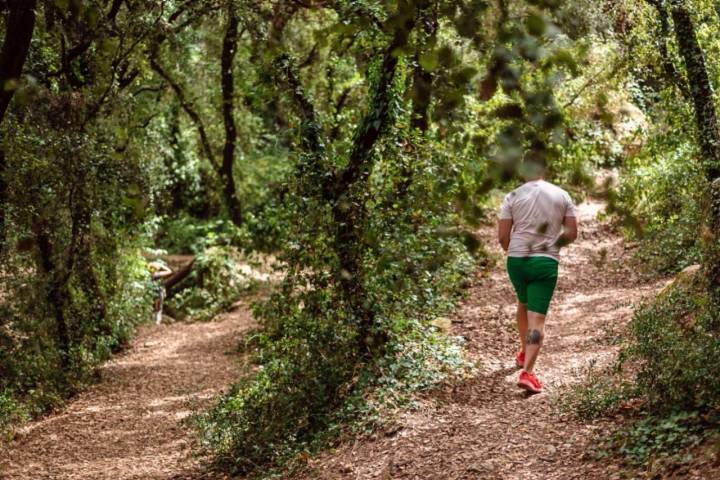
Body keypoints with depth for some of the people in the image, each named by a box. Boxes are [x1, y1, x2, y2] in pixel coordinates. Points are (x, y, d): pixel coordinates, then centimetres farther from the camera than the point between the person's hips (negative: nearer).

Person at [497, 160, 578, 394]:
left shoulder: (513, 197, -1)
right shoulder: (561, 195, 2)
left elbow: (502, 236, -3)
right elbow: (572, 233, 4)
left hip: (516, 260, 2)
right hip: (546, 262, -1)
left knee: (523, 303, 28)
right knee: (537, 318, -3)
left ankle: (524, 353, 44)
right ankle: (527, 372, -13)